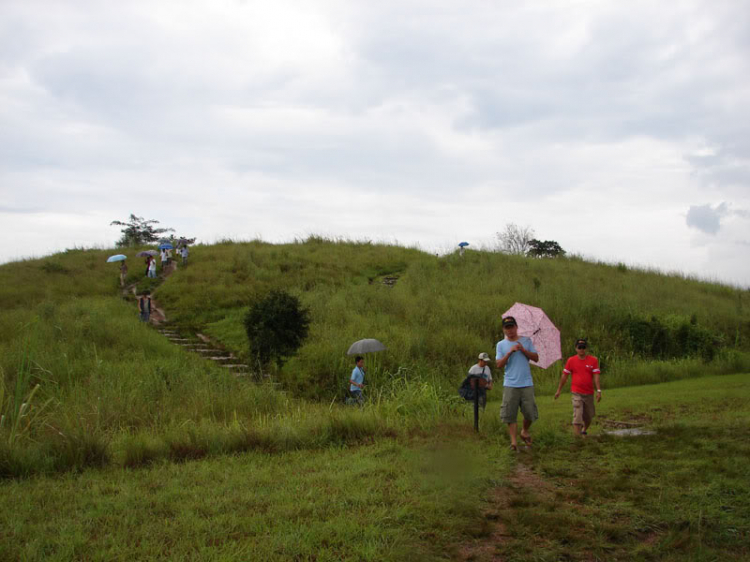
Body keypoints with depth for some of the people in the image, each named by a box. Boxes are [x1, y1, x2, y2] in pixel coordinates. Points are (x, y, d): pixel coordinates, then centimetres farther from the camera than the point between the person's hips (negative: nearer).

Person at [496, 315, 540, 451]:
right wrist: (510, 352, -13)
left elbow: (536, 358, 3)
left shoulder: (526, 341, 9)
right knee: (510, 414, -6)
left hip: (526, 384, 1)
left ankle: (525, 431, 29)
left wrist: (523, 350, -11)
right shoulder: (501, 345, 7)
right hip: (510, 384, -1)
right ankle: (513, 441, -1)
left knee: (530, 412, 1)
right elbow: (499, 365, -1)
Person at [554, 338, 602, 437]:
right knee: (577, 417, -12)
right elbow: (564, 375, 6)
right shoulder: (571, 360, -1)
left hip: (589, 393, 2)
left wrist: (599, 391, -14)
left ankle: (584, 431, 41)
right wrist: (558, 390, 8)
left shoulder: (593, 360, 0)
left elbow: (596, 376, -5)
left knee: (588, 417, 15)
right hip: (576, 393, -2)